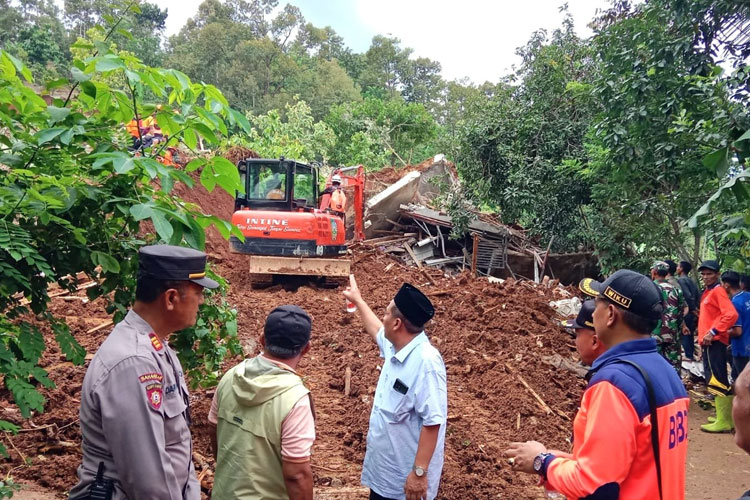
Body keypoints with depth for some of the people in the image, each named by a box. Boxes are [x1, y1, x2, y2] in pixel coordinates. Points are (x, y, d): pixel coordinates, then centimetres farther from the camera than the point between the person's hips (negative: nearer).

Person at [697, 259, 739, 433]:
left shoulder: (718, 291, -10)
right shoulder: (708, 292, 18)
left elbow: (731, 314, -22)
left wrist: (713, 332, -23)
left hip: (714, 341, -10)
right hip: (709, 342, 10)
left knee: (716, 379, -10)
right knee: (717, 379, 14)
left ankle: (723, 422, -8)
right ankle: (727, 416, 22)